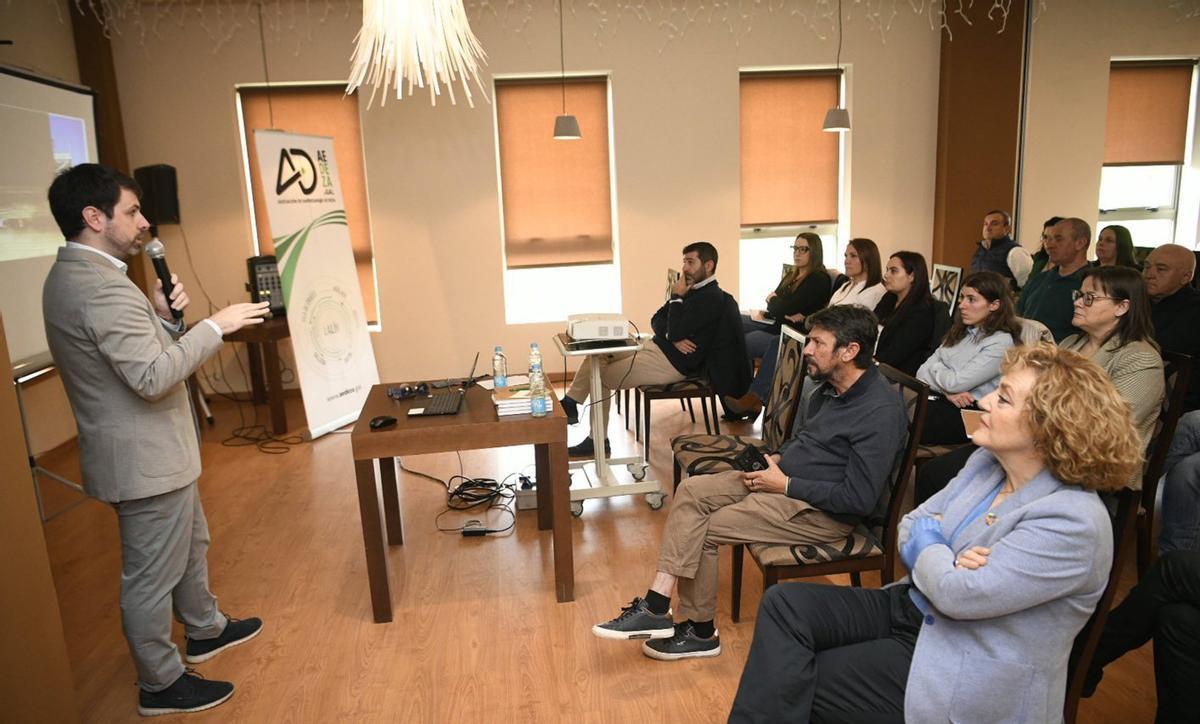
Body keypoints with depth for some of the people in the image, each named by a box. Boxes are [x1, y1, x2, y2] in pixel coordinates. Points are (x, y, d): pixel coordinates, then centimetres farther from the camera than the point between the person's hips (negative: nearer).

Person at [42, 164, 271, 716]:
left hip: (148, 451, 11)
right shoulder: (102, 287, -26)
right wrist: (215, 325, -22)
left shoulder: (71, 277, 8)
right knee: (152, 575, 7)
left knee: (191, 544, 26)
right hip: (145, 458, -11)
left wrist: (159, 314, 1)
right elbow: (153, 377, -30)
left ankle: (205, 629, 46)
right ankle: (160, 685, 25)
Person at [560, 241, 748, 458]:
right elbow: (656, 320, 11)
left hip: (672, 363, -10)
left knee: (600, 376, -7)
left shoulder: (711, 298, -16)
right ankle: (569, 404, 4)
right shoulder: (693, 290, 13)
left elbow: (676, 332, -23)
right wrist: (672, 337, -10)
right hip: (656, 348, 10)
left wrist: (676, 297, -12)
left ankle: (598, 441, 5)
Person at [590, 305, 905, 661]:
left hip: (823, 512, -9)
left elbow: (859, 498, -23)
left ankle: (700, 632, 8)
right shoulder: (827, 386, 6)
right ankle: (655, 604, -12)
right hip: (785, 476, 9)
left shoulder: (881, 411, -21)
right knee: (692, 491, -9)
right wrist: (776, 460, 2)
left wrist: (786, 485, -18)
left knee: (701, 531, -13)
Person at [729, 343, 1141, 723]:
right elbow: (910, 527, 6)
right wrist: (942, 556, -16)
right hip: (914, 608, 7)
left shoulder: (1074, 522, -24)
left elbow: (957, 593, -28)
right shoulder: (987, 461, 2)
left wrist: (927, 539, -8)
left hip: (963, 673, -7)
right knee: (785, 603, -12)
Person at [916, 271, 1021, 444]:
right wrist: (947, 391, -10)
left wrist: (934, 365, 5)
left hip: (970, 414, -6)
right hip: (938, 399, 6)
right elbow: (923, 372, 9)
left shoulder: (1001, 343, -8)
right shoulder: (960, 332, 16)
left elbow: (956, 383, -15)